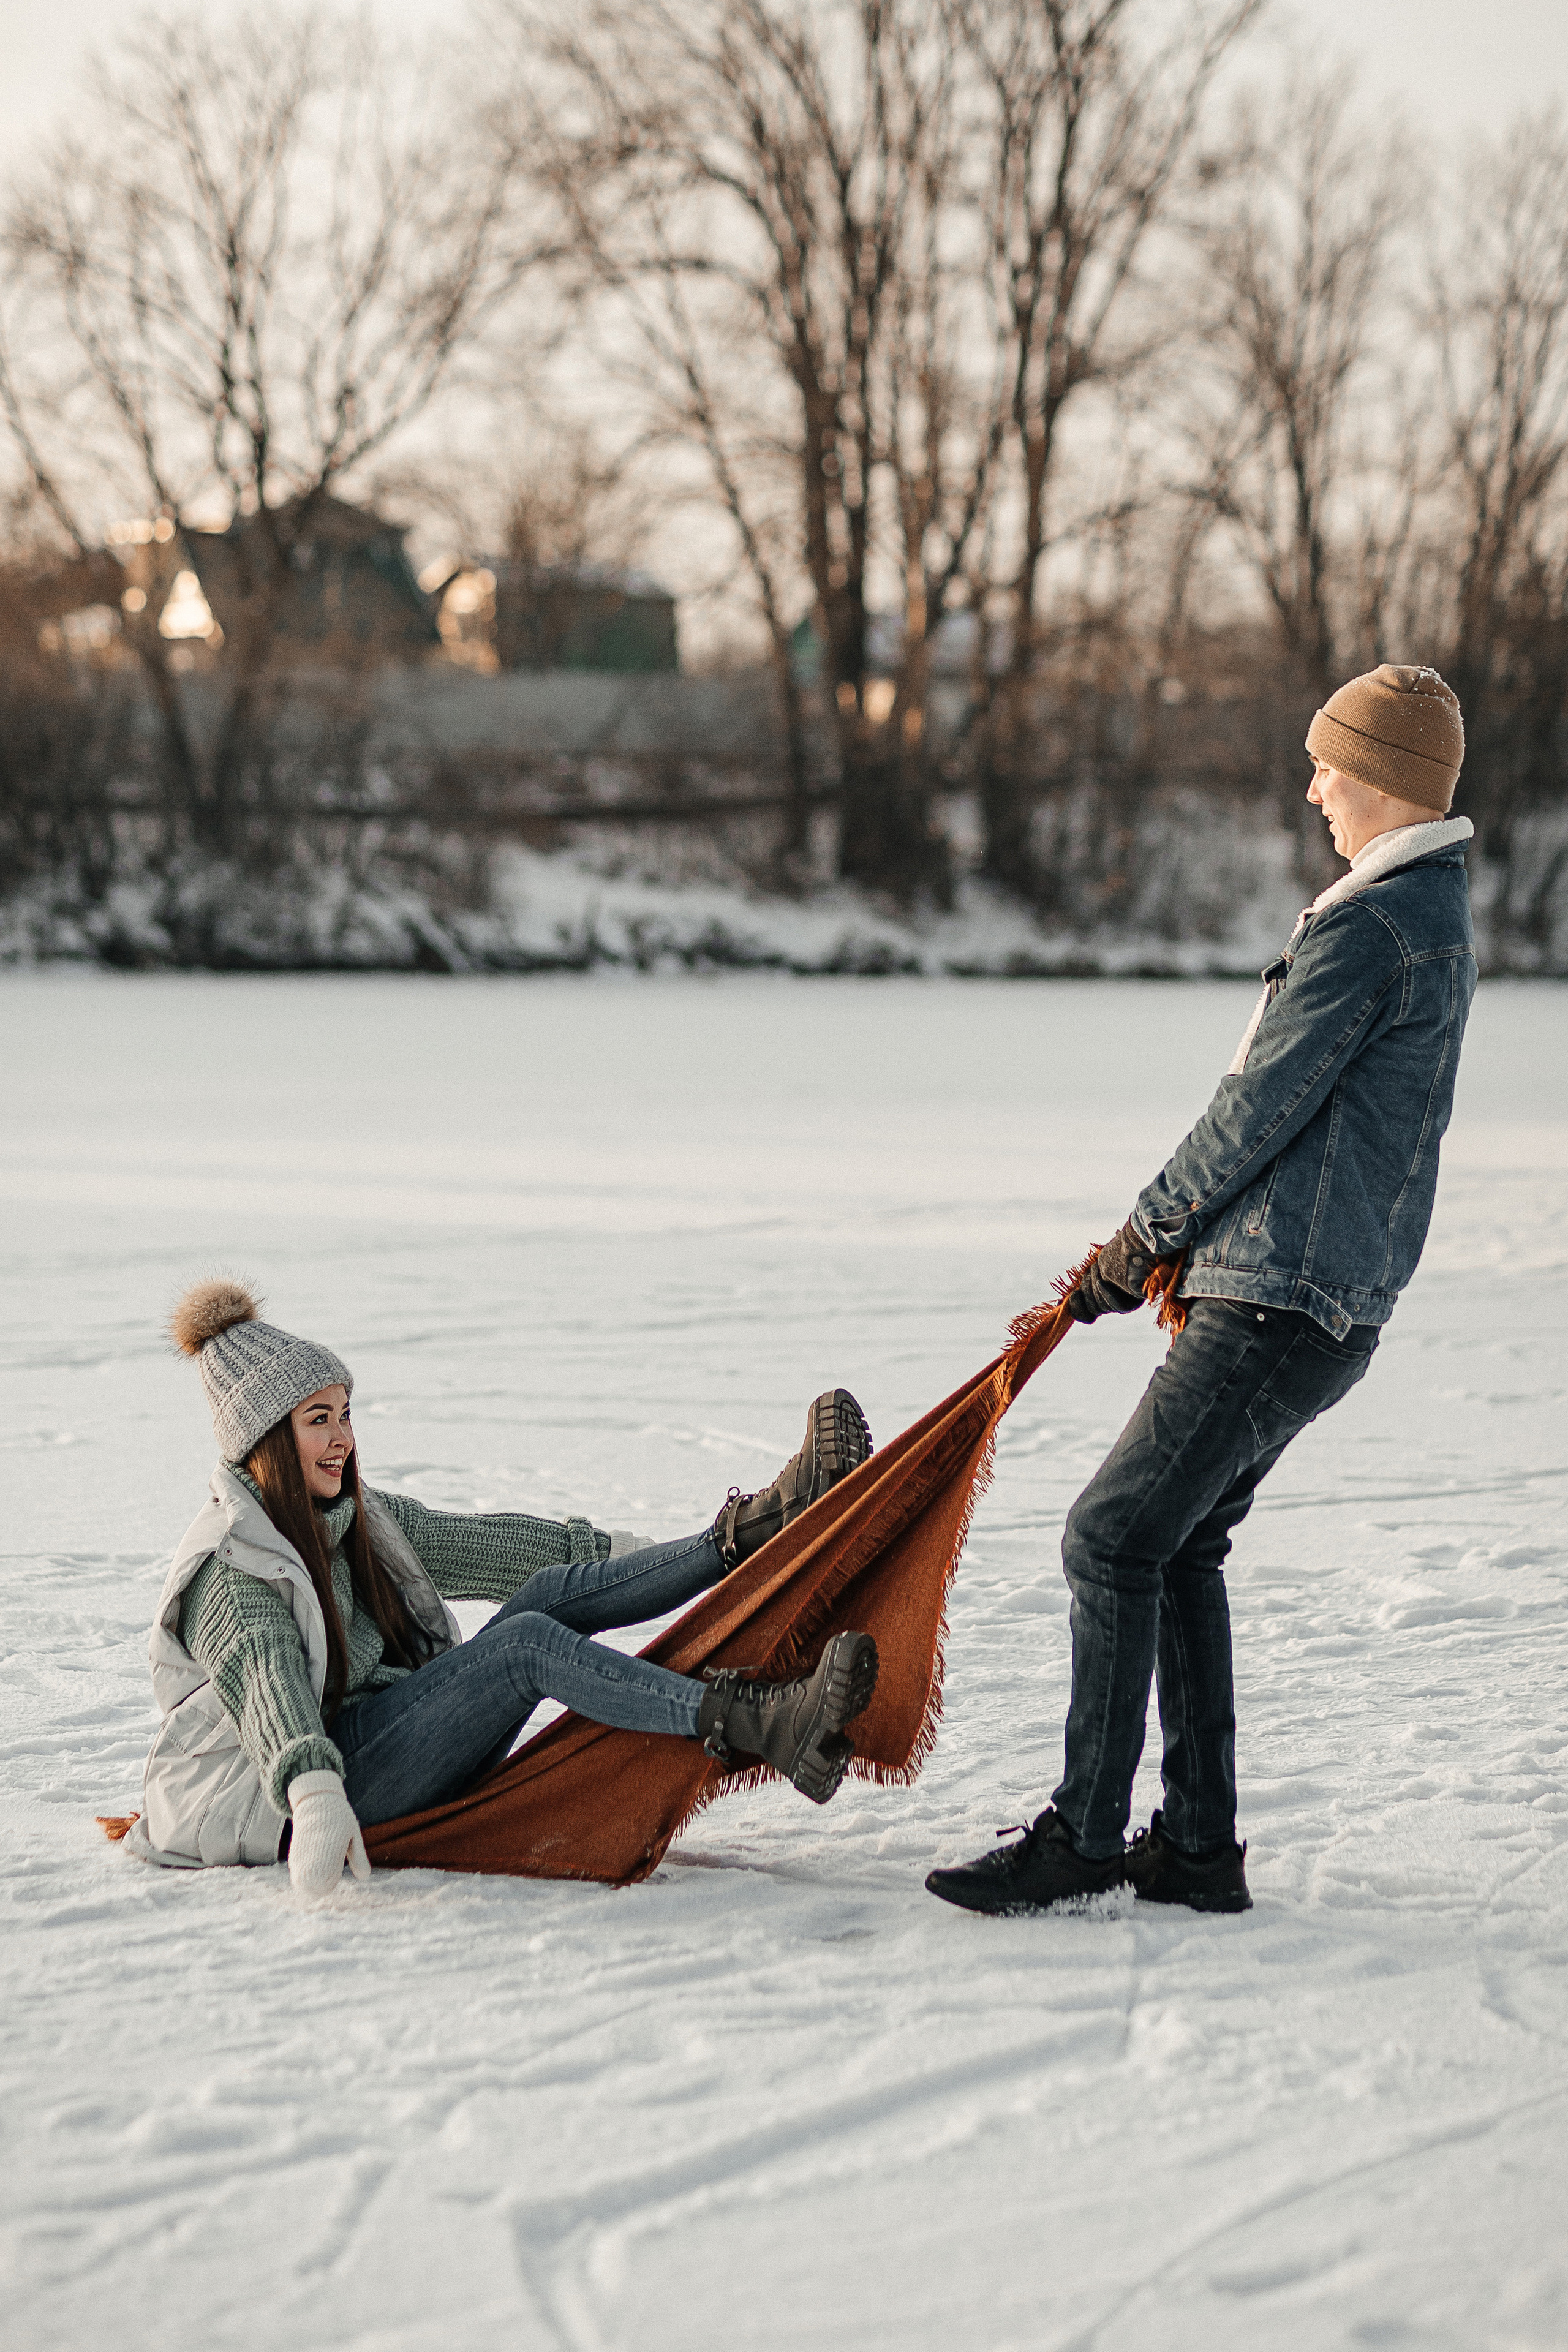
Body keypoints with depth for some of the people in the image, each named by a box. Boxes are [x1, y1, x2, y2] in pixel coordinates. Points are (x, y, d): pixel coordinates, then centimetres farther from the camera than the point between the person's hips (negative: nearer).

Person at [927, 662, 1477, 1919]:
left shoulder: (1365, 928, -17)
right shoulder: (1439, 917, 16)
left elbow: (1262, 1107, -15)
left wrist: (1144, 1238, -2)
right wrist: (1196, 1244, 13)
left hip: (1279, 1308, -10)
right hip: (1325, 1298, 10)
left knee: (1115, 1539, -7)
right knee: (1181, 1547, 14)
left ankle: (1083, 1833, -1)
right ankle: (1198, 1846, 17)